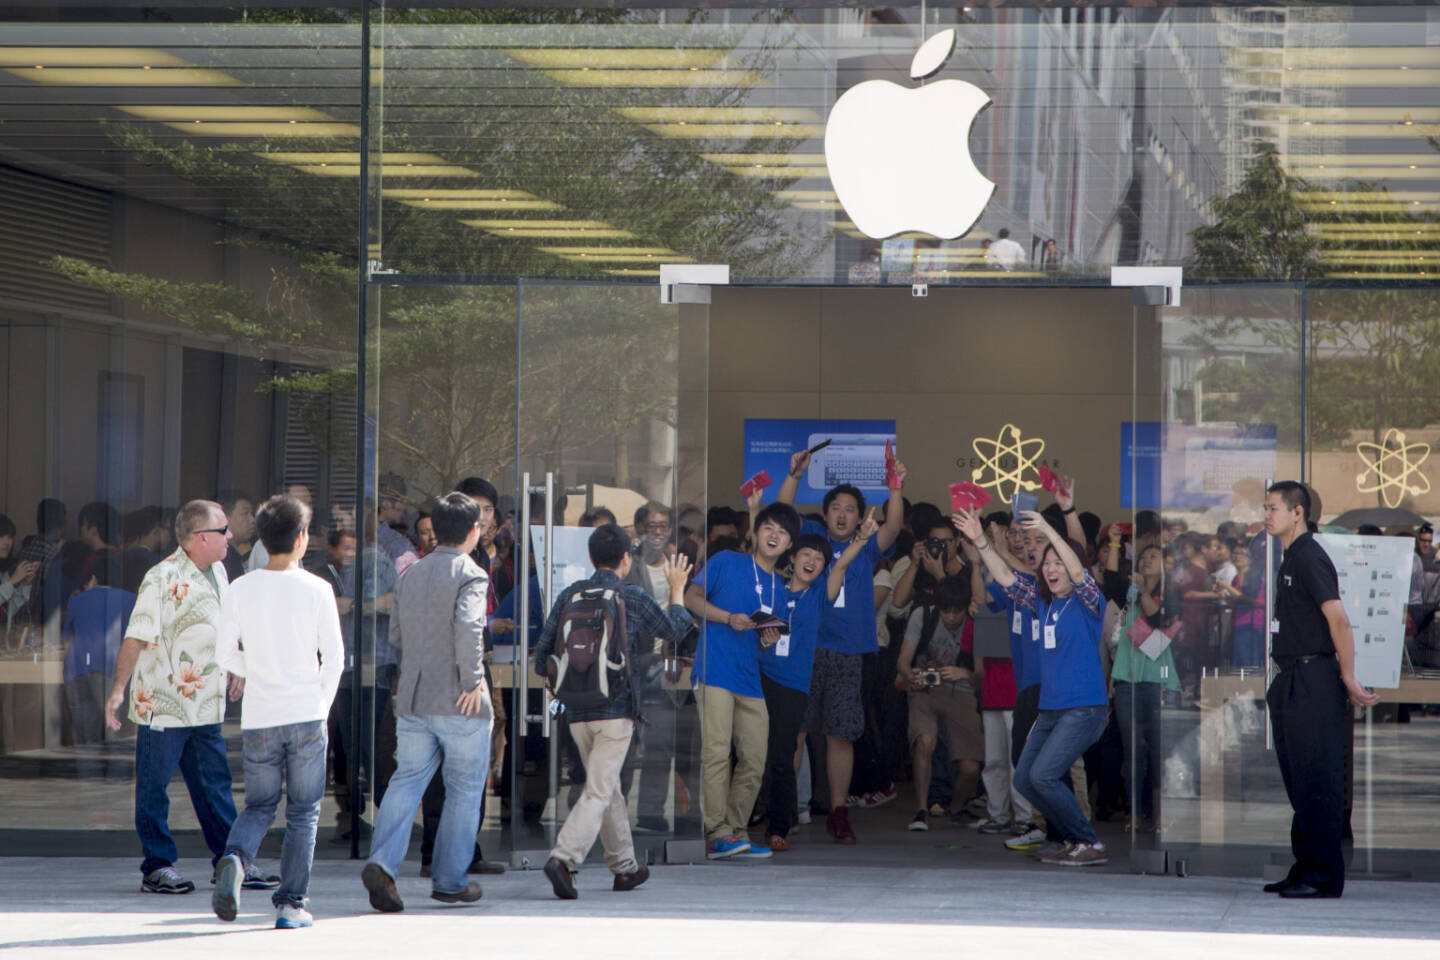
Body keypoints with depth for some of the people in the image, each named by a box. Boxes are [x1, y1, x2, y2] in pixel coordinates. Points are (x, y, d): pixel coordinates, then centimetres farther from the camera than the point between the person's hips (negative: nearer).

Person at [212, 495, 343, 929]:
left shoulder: (240, 590, -1)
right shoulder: (316, 590, -5)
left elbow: (225, 654, 1)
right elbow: (334, 656, -3)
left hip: (258, 717, 2)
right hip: (306, 714, -2)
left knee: (259, 806, 13)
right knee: (303, 812, 8)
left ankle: (235, 857, -16)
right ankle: (292, 902, 6)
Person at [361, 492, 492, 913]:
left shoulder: (411, 574, 10)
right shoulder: (470, 576, -10)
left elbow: (396, 634, 15)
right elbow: (468, 626, -26)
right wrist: (473, 679, -18)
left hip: (412, 699, 5)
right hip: (459, 702, -5)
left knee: (407, 780, 7)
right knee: (464, 790, 7)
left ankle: (383, 861, -14)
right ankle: (450, 881, 11)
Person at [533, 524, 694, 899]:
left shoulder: (570, 595, 5)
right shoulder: (633, 597, -4)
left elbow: (543, 658, 4)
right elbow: (675, 630, 14)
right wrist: (677, 589, 30)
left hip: (577, 712, 5)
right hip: (617, 709, -5)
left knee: (608, 787, 18)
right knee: (598, 792, -7)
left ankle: (625, 866, 27)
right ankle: (564, 858, -26)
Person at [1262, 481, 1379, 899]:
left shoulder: (1309, 558, -12)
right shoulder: (1291, 559, 18)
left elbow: (1338, 618, -18)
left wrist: (1348, 679, -18)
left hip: (1313, 679, -10)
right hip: (1292, 682, 10)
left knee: (1316, 780, -8)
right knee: (1299, 781, 12)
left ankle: (1324, 876, -7)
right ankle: (1304, 869, 17)